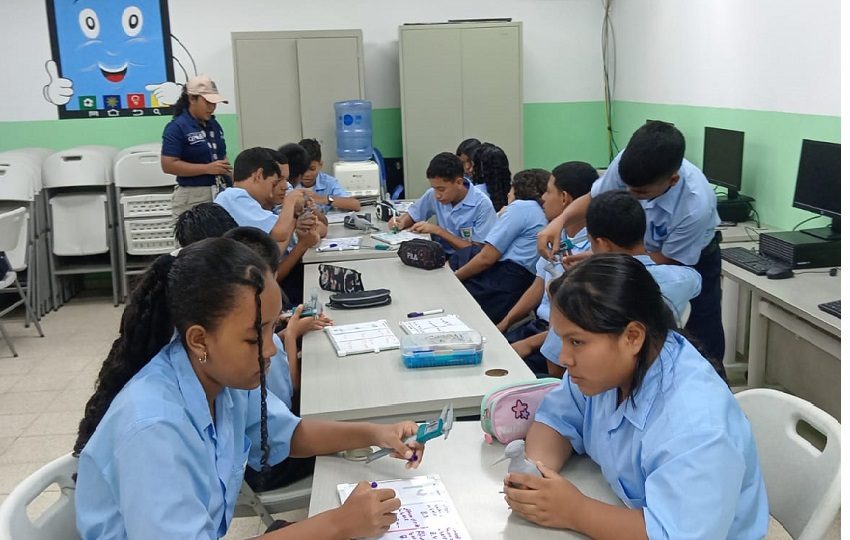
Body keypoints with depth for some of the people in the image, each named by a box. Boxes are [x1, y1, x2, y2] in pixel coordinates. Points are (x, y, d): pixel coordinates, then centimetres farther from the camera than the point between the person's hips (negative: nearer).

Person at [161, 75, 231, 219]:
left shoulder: (214, 125, 13)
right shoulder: (176, 127, -8)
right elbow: (168, 165, -15)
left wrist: (227, 169, 5)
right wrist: (207, 168, -19)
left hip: (221, 193, 7)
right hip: (193, 198, -6)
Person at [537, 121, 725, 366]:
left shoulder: (696, 206, -40)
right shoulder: (627, 162, -31)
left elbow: (667, 259, -23)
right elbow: (593, 199, -11)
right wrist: (560, 221, -31)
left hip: (693, 259, -3)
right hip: (643, 250, 3)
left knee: (704, 343, 6)